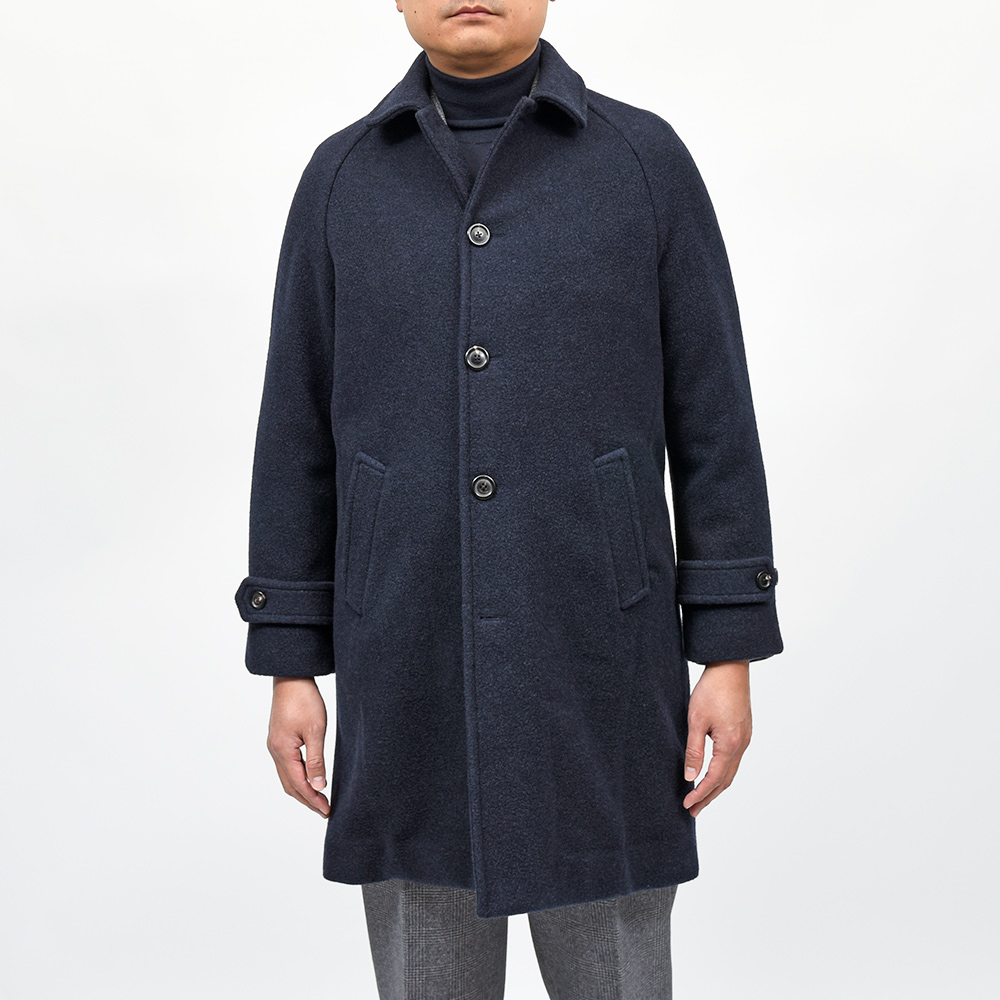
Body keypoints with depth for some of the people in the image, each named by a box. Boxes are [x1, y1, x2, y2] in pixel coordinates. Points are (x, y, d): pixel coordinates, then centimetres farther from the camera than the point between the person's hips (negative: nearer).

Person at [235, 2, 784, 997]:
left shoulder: (649, 161, 1)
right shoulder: (342, 179, 5)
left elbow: (712, 417, 0)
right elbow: (300, 432, 6)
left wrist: (730, 652, -4)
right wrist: (290, 665, 2)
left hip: (596, 655, -1)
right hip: (412, 666, 2)